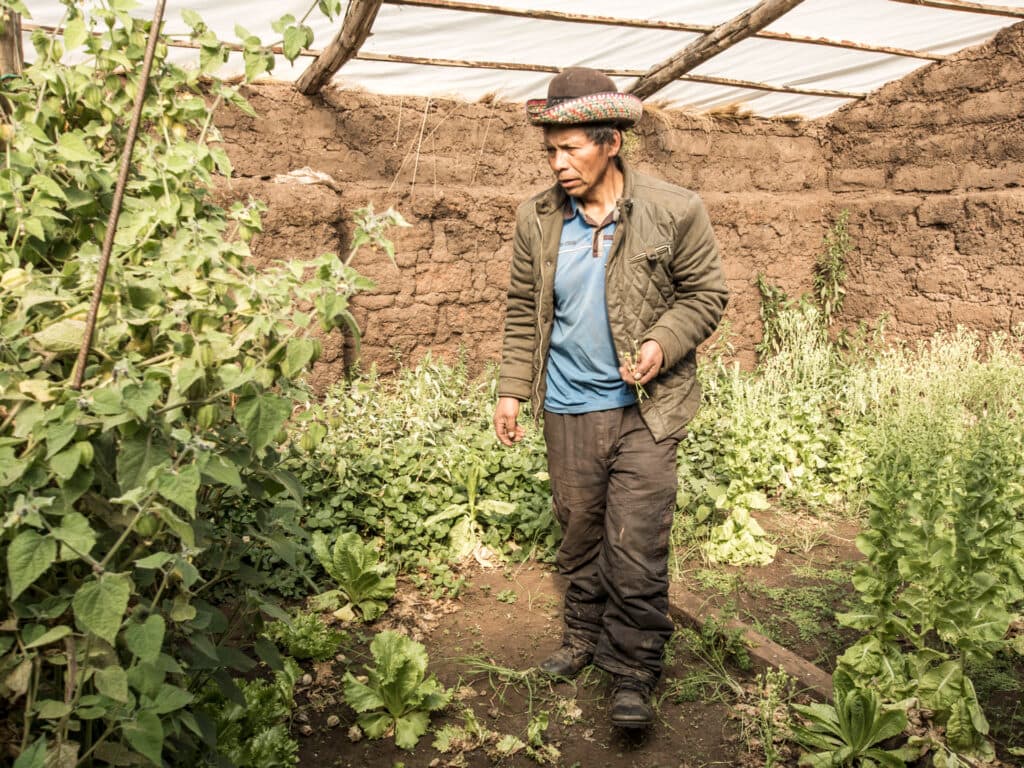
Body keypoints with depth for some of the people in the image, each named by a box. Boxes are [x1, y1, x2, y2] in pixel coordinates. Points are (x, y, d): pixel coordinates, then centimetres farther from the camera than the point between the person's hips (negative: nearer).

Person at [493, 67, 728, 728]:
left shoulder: (675, 212, -8)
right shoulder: (536, 219, 2)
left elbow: (706, 293, 0)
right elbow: (523, 311, 8)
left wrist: (663, 344, -17)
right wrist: (512, 390, 4)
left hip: (644, 408, -3)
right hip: (568, 410, 4)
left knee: (636, 544, -3)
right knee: (579, 531, 15)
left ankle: (634, 674, 12)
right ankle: (584, 639, 35)